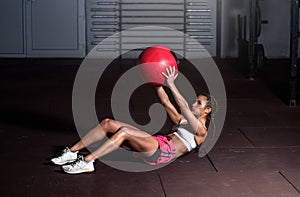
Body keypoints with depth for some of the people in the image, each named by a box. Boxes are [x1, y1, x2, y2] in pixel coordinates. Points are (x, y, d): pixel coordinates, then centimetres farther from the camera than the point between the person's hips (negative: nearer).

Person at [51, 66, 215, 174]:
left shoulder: (201, 131, 5)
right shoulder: (183, 121, 30)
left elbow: (183, 107, -10)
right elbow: (165, 102, 24)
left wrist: (171, 84, -16)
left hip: (163, 152, -8)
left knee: (124, 131, -33)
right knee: (108, 123, -9)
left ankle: (86, 162, -39)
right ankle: (73, 152, -13)